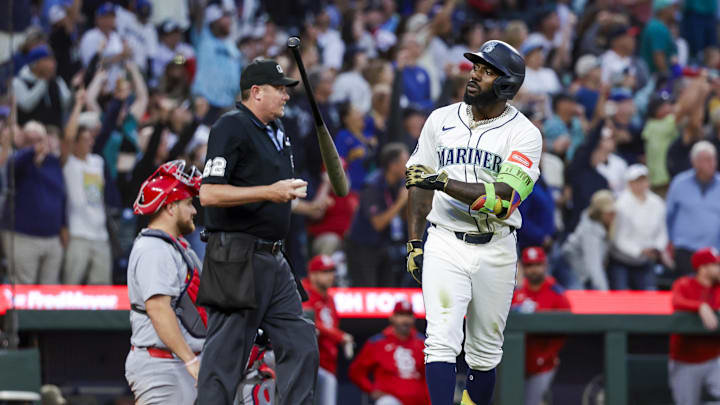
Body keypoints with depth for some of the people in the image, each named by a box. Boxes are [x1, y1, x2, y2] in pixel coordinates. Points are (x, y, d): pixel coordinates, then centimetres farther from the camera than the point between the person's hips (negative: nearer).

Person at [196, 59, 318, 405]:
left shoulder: (277, 130, 17)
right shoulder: (231, 127, -11)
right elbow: (209, 194, -19)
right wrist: (268, 192, -22)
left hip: (272, 258, 9)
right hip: (236, 259, -9)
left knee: (300, 345, 5)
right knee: (225, 356, -8)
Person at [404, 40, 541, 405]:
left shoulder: (524, 135, -4)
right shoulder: (441, 120, 7)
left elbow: (504, 197, -18)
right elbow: (420, 184, 13)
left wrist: (444, 183, -24)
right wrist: (414, 243, 7)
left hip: (495, 250, -1)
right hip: (445, 246, 1)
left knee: (485, 350, 9)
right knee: (441, 339, -15)